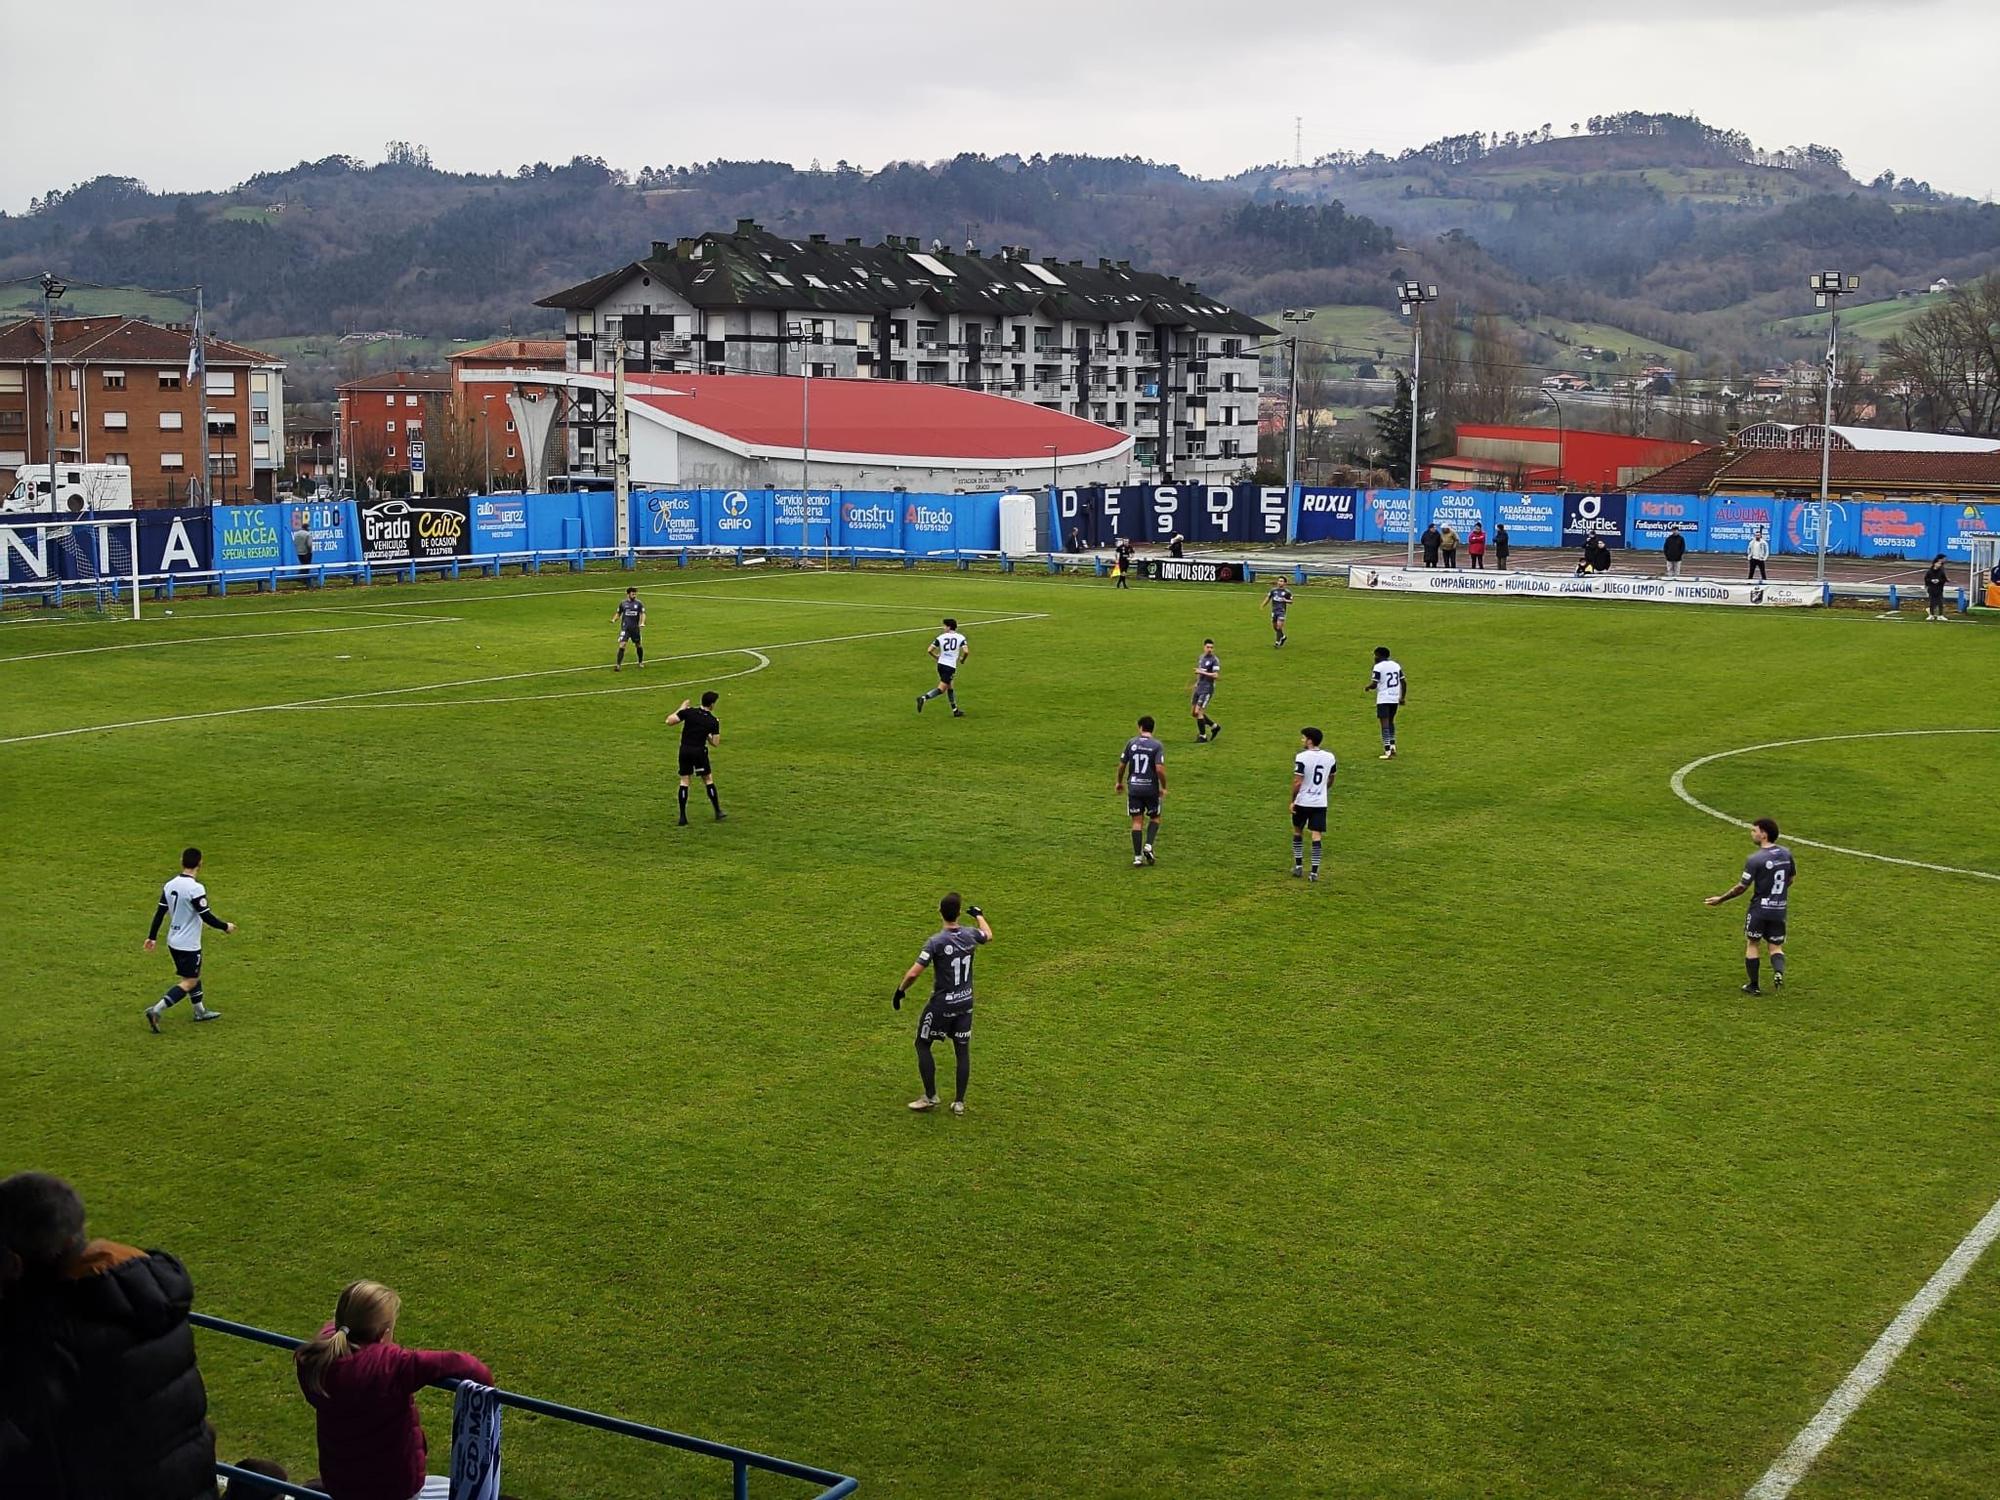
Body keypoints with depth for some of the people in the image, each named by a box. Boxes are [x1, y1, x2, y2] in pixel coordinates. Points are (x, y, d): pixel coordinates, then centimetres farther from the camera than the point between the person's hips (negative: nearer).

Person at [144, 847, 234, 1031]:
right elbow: (206, 917, -21)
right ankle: (156, 1010, -10)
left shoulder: (169, 885, 0)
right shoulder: (196, 889, -22)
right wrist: (226, 927, -5)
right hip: (189, 945, -8)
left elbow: (160, 912, 5)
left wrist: (152, 937, 13)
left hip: (173, 941, 8)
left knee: (194, 974, 23)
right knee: (189, 982, 0)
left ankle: (200, 1011, 33)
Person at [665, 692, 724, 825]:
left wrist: (681, 708, 9)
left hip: (684, 750, 2)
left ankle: (683, 817, 3)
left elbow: (669, 720, -3)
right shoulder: (714, 721, -4)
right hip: (700, 751, -2)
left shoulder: (688, 712, -4)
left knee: (684, 781, 6)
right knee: (708, 779, 13)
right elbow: (715, 743, -3)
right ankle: (718, 813, 20)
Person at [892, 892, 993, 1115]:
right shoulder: (970, 935, -6)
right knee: (962, 1050, 12)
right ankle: (959, 1102, 17)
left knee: (922, 1045, 12)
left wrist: (900, 990, -4)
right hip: (965, 1003, 5)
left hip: (942, 1004, -5)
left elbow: (913, 973, -22)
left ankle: (930, 1097, 14)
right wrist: (979, 916, 38)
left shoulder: (936, 942, -20)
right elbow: (988, 935, 20)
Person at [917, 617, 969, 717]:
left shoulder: (941, 637, 1)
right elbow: (966, 651, -14)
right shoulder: (960, 638, -3)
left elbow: (930, 650, -3)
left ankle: (955, 710, 24)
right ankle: (924, 698, -25)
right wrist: (962, 660, 6)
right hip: (951, 666, -4)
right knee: (941, 688, -4)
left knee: (950, 687, 18)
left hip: (941, 664, 4)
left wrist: (935, 657, 17)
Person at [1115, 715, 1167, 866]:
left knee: (1137, 821, 7)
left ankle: (1137, 856, 3)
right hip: (1151, 788, -2)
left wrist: (1119, 782, 20)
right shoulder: (1157, 746, -9)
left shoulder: (1131, 743, -1)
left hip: (1133, 787, 2)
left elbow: (1122, 765, 3)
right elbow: (1159, 769, -17)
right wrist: (1163, 787, -2)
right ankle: (1148, 845, -1)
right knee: (1155, 818, 19)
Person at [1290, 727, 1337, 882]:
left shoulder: (1301, 757, -14)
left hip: (1302, 801, -3)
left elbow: (1297, 783, -16)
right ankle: (1314, 872, -4)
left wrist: (1292, 800, -6)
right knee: (1316, 836, 0)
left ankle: (1298, 866, 21)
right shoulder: (1329, 757, 2)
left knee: (1298, 832, 18)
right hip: (1321, 802, 3)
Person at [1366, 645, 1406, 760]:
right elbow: (1404, 682, 11)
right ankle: (1392, 746, 25)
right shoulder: (1396, 665, 11)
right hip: (1395, 699, 7)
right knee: (1391, 721, 24)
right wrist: (1402, 698, 18)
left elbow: (1374, 685, -13)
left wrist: (1368, 687, 8)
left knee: (1385, 724, -7)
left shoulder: (1378, 667, -9)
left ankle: (1388, 751, -13)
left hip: (1383, 699, -7)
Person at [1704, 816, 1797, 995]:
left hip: (1759, 908, -5)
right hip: (1779, 910, 5)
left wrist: (1720, 899, -3)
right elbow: (1792, 879, 13)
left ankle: (1753, 986, 18)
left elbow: (1742, 887, -14)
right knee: (1775, 947, 15)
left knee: (1751, 943, 14)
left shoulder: (1755, 859, -17)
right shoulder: (1786, 853, 1)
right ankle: (1779, 972, -14)